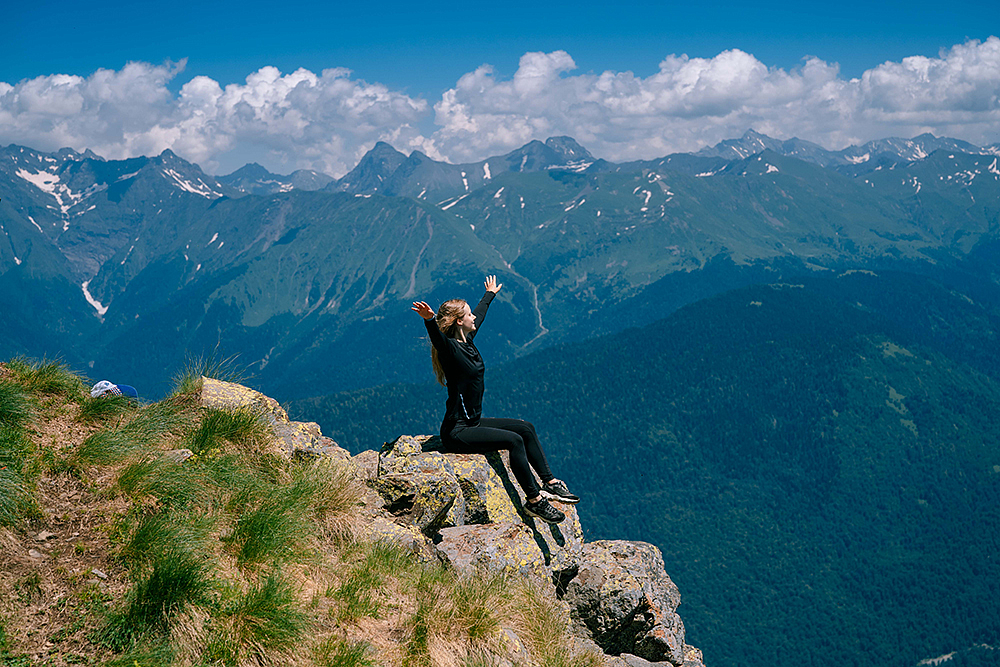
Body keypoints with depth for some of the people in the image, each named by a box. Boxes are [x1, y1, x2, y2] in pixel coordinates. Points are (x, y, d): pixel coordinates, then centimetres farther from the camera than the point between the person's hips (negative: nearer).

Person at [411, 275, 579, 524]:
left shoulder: (467, 341, 10)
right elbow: (437, 338, -42)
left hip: (473, 422, 10)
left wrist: (489, 294, 47)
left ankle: (550, 484, 12)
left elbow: (480, 314, 29)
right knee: (514, 440, -21)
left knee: (526, 428, 9)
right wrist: (429, 320, -62)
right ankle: (534, 500, -15)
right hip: (457, 432, -10)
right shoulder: (450, 347, -17)